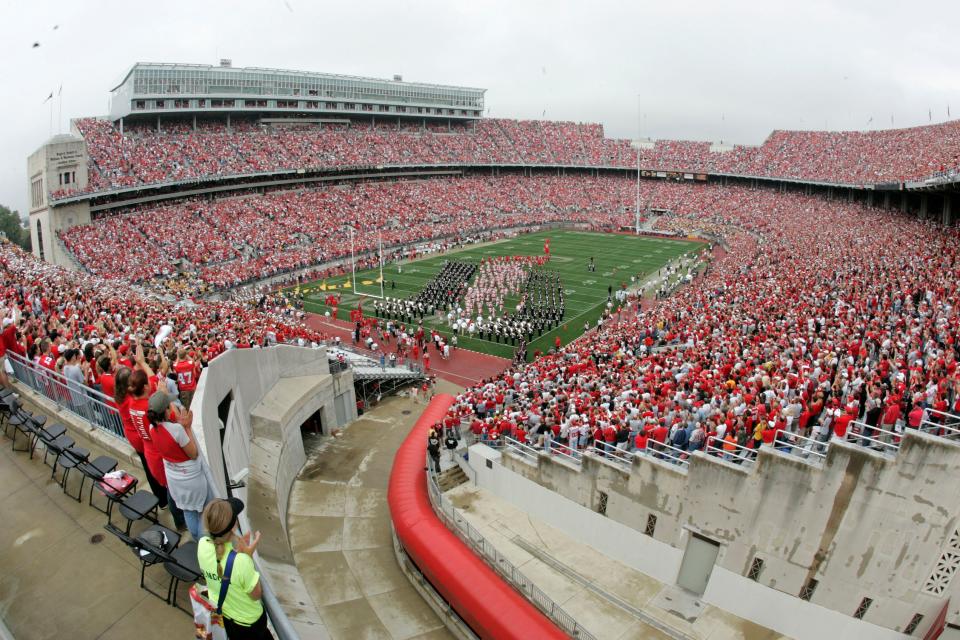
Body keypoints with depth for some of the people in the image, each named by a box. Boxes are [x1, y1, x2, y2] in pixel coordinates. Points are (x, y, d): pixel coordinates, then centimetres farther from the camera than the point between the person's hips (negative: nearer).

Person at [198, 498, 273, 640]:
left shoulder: (202, 545, -23)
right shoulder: (241, 561, -41)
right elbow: (257, 595, -22)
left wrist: (239, 550, -10)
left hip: (219, 612, 5)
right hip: (247, 620, -5)